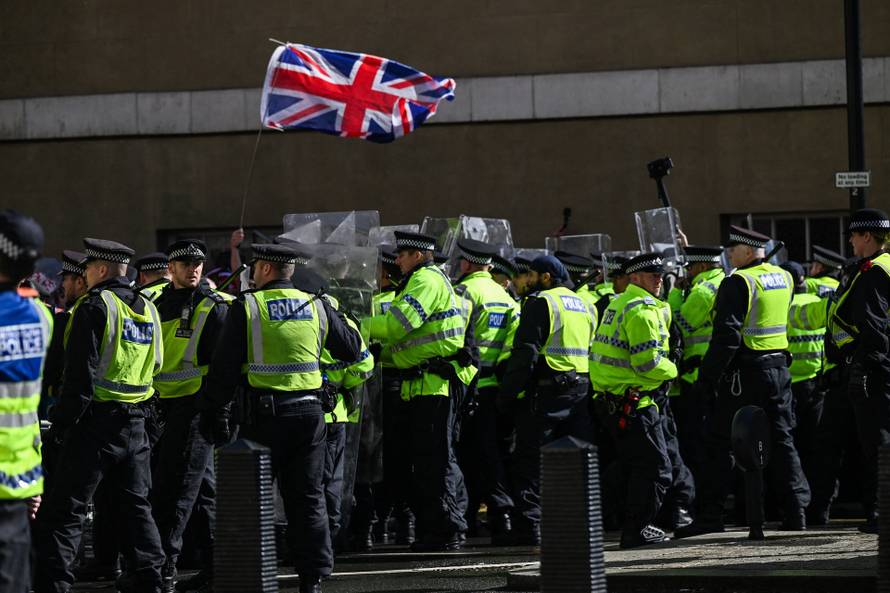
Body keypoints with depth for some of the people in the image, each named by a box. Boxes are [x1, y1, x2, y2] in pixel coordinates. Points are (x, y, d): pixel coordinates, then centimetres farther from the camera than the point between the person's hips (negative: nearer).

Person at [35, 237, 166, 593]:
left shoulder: (95, 306, -13)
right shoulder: (148, 310, 11)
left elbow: (81, 373, -17)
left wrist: (61, 423, -13)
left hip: (95, 420, -7)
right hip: (134, 423, 7)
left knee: (66, 510, -3)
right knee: (135, 505, 15)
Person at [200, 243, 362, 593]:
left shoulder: (246, 307, -3)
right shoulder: (317, 306, 7)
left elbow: (224, 367, -4)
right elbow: (353, 349, 19)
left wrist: (214, 412, 3)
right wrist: (338, 318, 36)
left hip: (266, 410, -3)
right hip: (309, 411, 3)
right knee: (308, 496, 8)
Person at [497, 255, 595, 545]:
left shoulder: (540, 303, -7)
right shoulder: (583, 305, 18)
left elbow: (525, 352, -14)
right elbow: (592, 352, 19)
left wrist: (507, 393, -12)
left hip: (545, 393, -7)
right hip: (580, 395, 7)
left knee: (531, 462, -4)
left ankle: (528, 528, -9)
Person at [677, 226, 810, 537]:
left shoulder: (737, 283, -14)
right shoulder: (784, 278, 10)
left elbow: (727, 336, -19)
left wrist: (707, 375, -15)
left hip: (745, 371, -7)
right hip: (779, 368, 7)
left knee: (719, 441, -1)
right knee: (781, 440, 12)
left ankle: (711, 514, -2)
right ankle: (796, 510, 8)